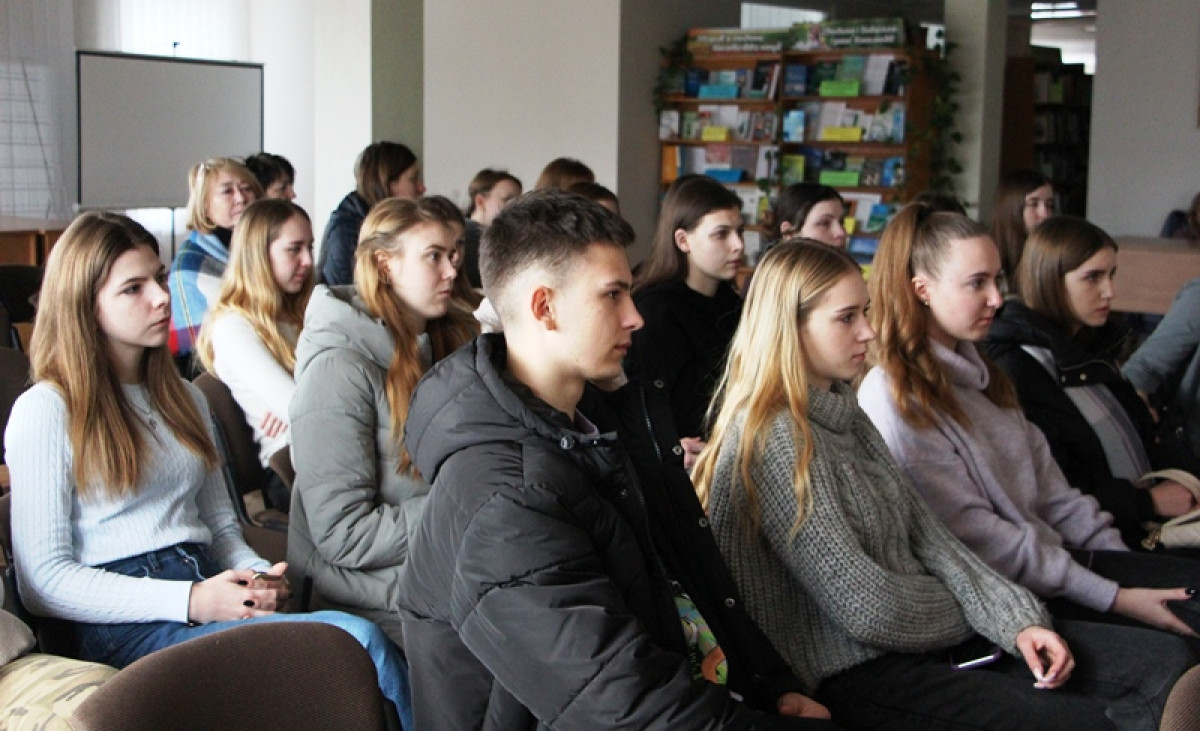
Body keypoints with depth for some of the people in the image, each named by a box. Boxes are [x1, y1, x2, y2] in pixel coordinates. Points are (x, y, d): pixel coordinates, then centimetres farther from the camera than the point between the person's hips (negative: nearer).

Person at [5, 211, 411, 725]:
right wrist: (190, 602, -15)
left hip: (208, 594, 6)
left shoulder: (184, 398, 24)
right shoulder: (46, 411, 1)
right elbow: (41, 582, -5)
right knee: (358, 640, -29)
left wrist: (257, 576, 0)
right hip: (125, 626, -6)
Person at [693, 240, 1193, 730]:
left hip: (917, 633, 9)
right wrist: (976, 613, -2)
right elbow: (866, 608, -19)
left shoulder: (844, 414, 13)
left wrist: (1015, 620, -5)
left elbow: (924, 533, 9)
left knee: (1167, 660, -4)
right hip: (848, 671, -9)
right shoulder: (773, 438, -16)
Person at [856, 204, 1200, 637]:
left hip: (1055, 555, 8)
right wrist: (1113, 598, -16)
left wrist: (1122, 561, 5)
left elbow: (1044, 481, 14)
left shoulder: (974, 371, 13)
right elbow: (978, 537, -17)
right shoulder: (893, 399, -15)